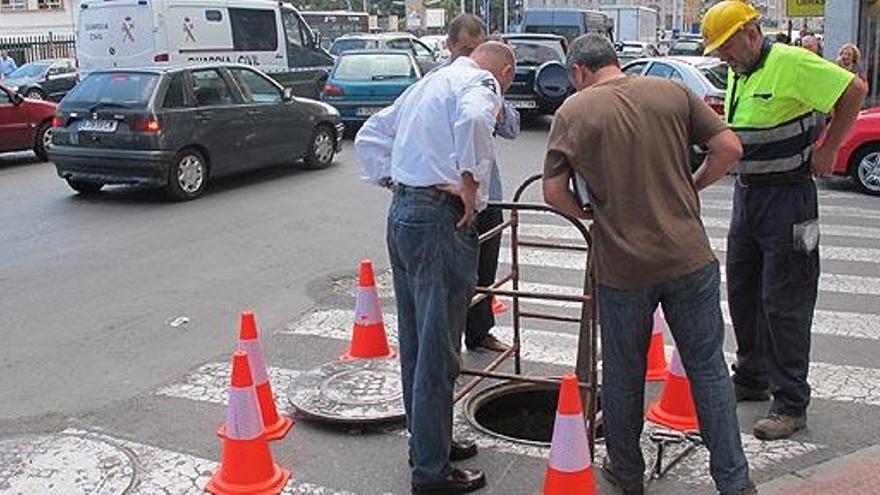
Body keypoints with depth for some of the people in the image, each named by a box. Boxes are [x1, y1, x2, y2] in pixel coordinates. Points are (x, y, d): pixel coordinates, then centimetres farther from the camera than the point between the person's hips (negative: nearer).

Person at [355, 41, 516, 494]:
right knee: (438, 351, -3)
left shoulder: (430, 82, 23)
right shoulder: (479, 83, -4)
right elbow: (472, 122, -30)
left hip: (402, 213, 10)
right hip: (439, 218, -9)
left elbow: (369, 138, 26)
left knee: (416, 342, 17)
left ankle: (427, 442, 31)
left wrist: (391, 181, 16)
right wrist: (470, 185, -19)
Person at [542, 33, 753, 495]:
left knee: (623, 375, 15)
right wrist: (690, 187, 13)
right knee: (707, 368, 13)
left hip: (622, 266, -1)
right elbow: (728, 147, 0)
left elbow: (553, 191, -7)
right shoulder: (672, 92, 3)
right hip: (689, 257, 2)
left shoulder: (573, 111, -2)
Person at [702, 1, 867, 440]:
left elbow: (855, 90, -17)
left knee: (784, 303, -5)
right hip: (746, 192, 9)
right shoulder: (737, 75, 11)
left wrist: (827, 149, -13)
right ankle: (750, 380, 32)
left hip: (787, 196, -9)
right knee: (742, 293, 16)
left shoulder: (790, 63, -16)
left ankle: (791, 406, 5)